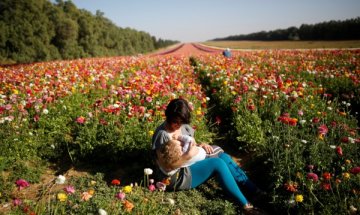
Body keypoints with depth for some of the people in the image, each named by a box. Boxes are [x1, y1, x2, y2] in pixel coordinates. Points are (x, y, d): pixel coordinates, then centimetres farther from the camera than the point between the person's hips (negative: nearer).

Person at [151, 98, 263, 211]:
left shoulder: (184, 126, 1)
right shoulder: (162, 134, -22)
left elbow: (192, 145, 15)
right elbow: (166, 166, -23)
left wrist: (201, 145, -8)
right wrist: (188, 155, -30)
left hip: (189, 165, 9)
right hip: (176, 177, -8)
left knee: (224, 157, -5)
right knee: (217, 163, -21)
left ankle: (254, 189, 2)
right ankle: (244, 204, -15)